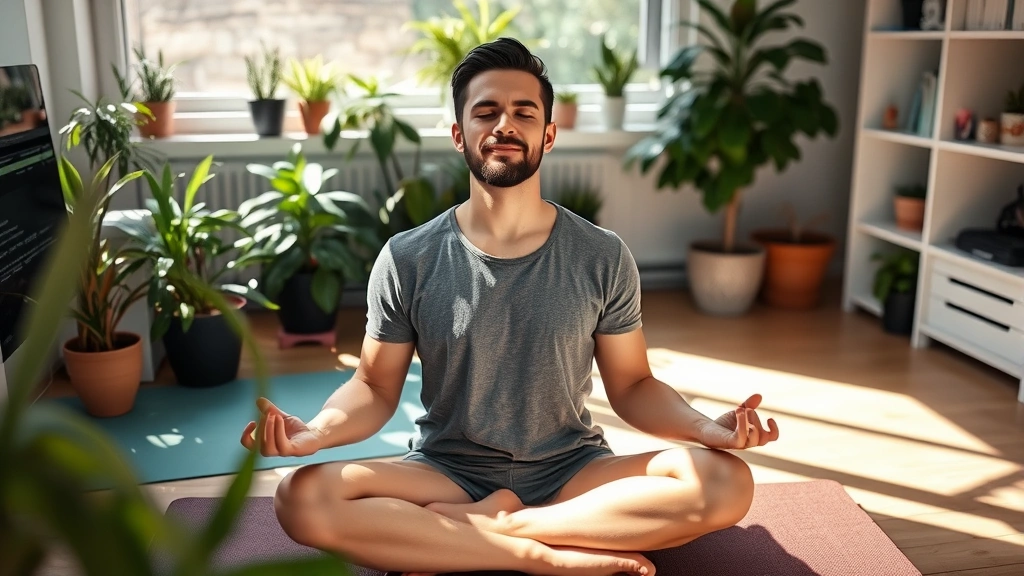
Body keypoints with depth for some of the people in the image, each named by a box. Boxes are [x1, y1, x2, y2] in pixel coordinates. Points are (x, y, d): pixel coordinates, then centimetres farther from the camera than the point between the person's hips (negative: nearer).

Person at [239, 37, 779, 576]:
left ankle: (480, 526, -18)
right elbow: (375, 387, 1)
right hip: (446, 472, 0)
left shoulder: (603, 258, -3)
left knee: (725, 481, -24)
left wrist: (707, 428, -17)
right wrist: (317, 431, -21)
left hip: (573, 472, 1)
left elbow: (631, 385, 3)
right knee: (302, 498, -27)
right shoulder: (407, 259, -4)